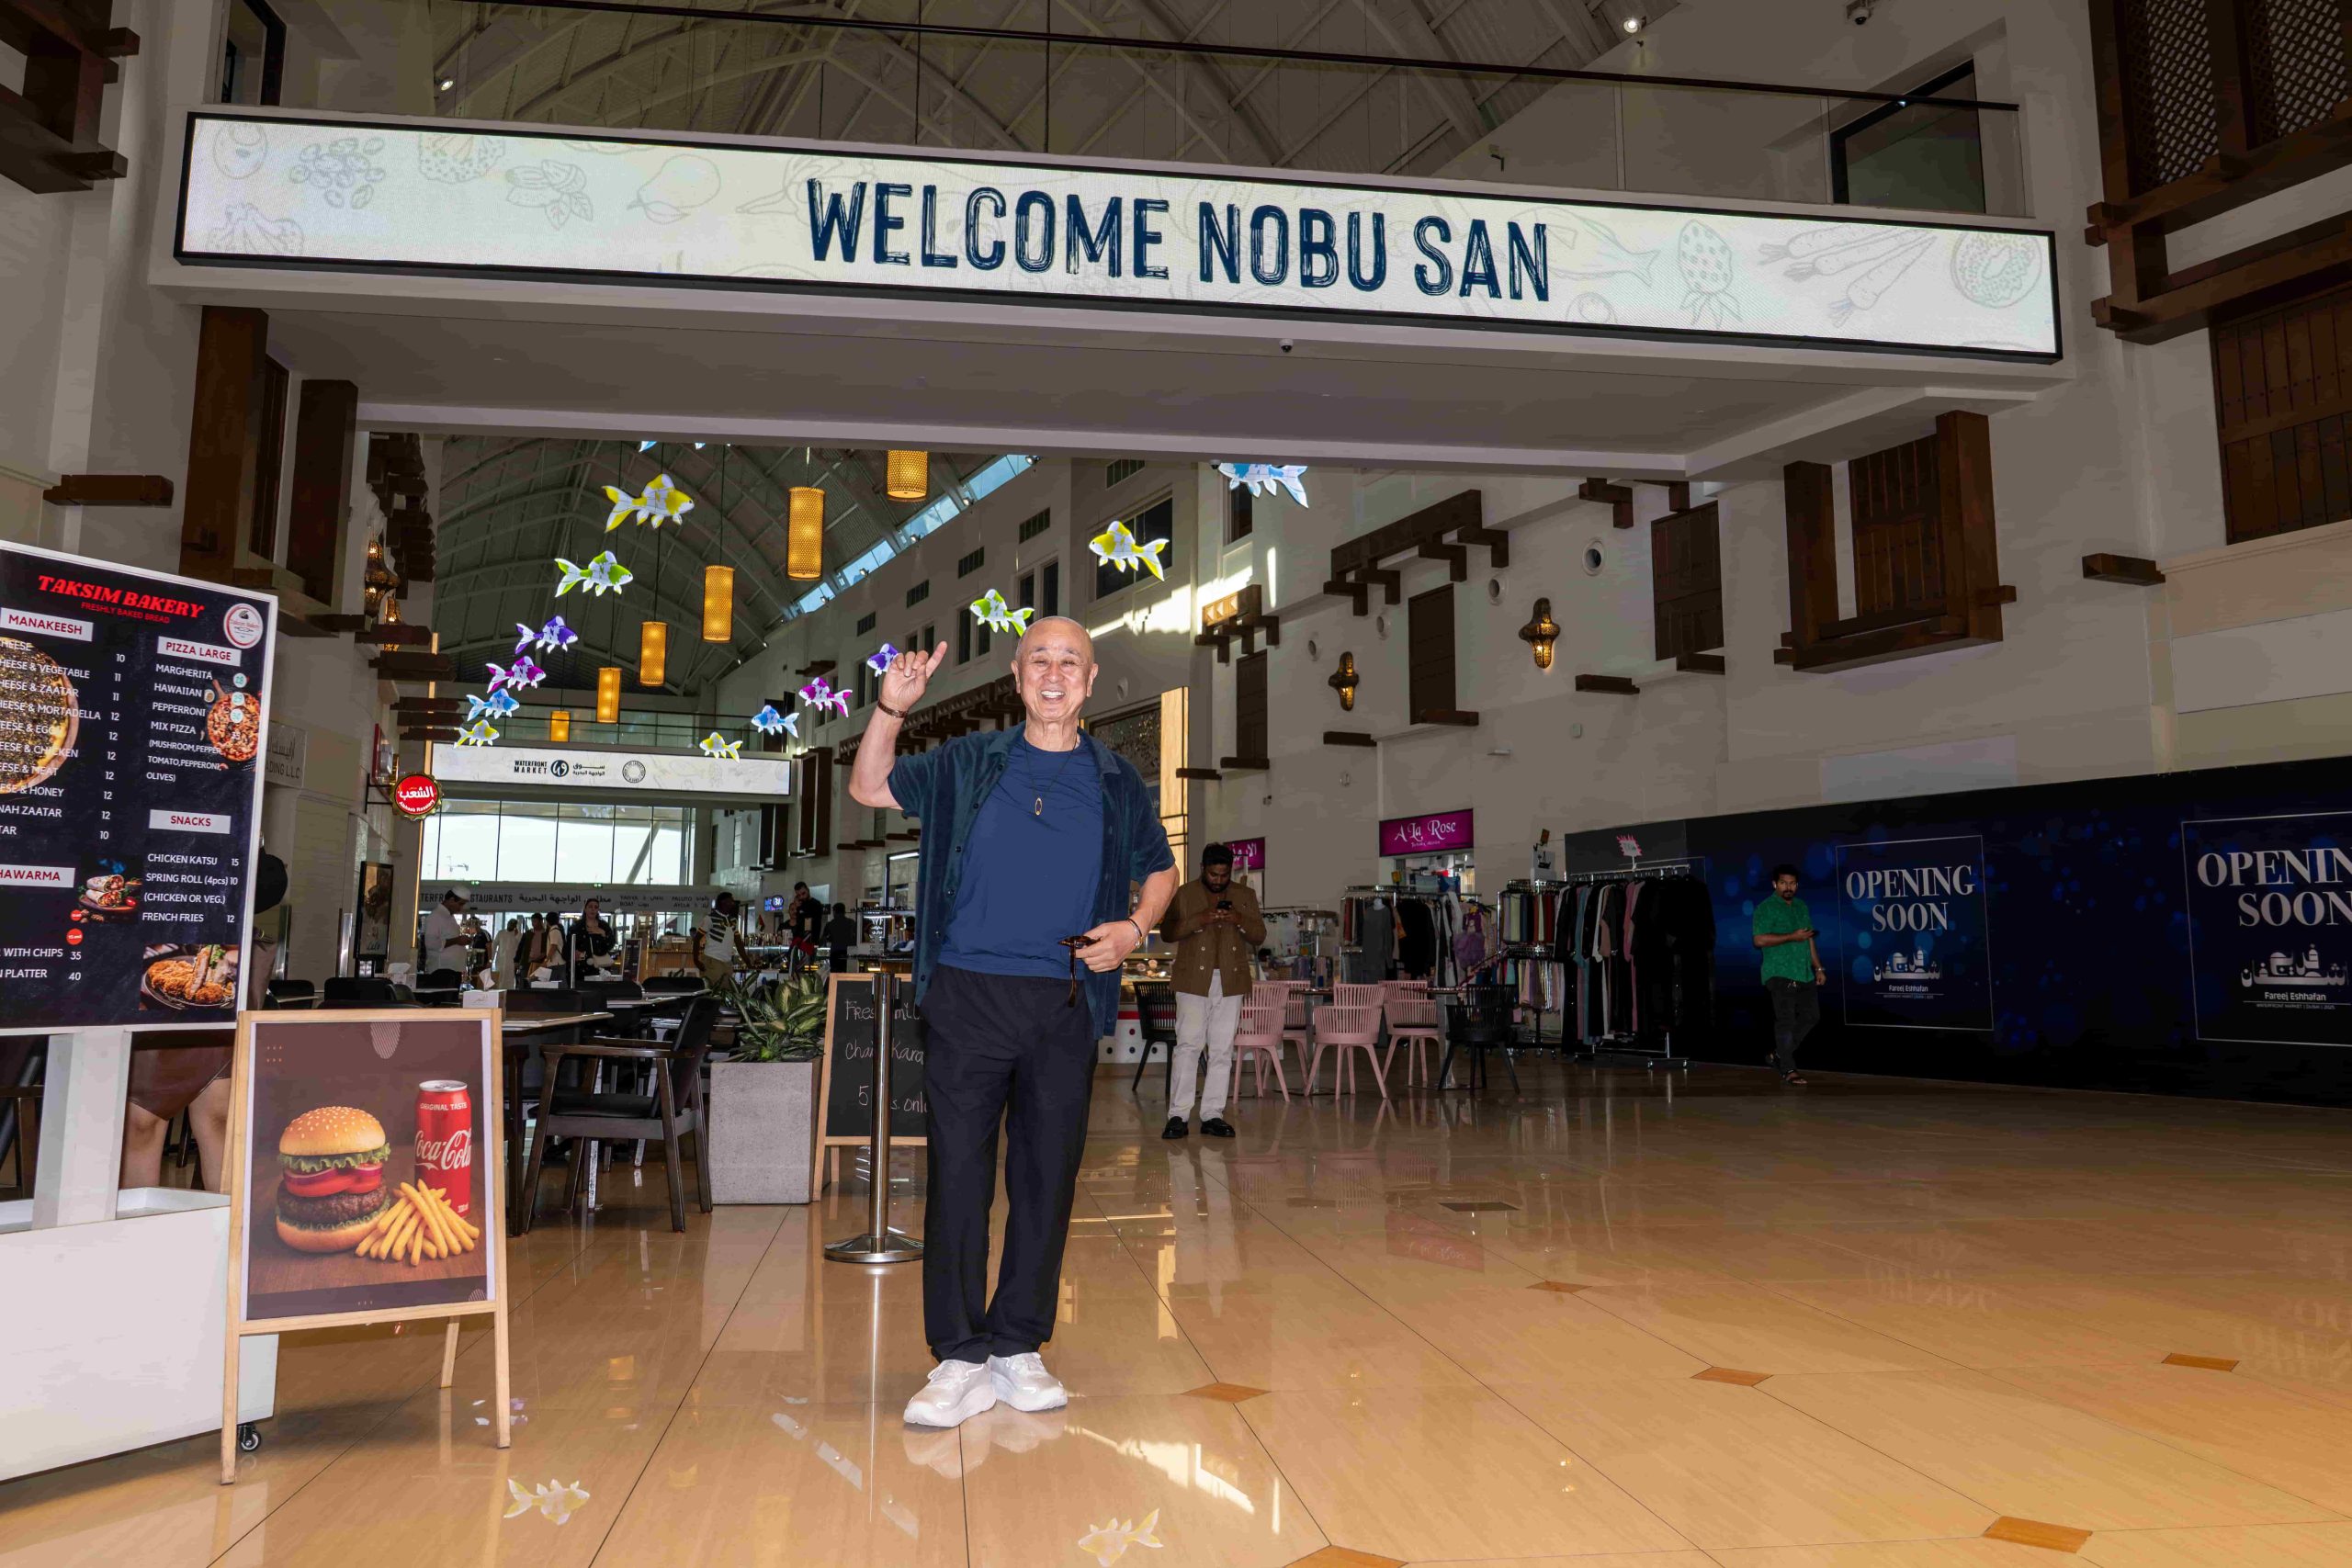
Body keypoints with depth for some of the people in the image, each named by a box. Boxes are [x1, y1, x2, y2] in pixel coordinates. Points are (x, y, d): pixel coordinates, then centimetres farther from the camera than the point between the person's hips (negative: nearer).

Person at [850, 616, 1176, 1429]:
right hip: (967, 995, -1)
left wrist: (1135, 926, -2)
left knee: (1048, 1174, 6)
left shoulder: (1116, 782, 9)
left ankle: (1017, 1347, 19)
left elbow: (1160, 869, 19)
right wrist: (891, 709, -6)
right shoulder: (968, 763, 7)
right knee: (958, 1170, -2)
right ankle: (961, 1357, 8)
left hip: (1064, 1003, 2)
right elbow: (869, 789, 11)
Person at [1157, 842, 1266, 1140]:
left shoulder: (1245, 895, 12)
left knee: (1222, 1050, 3)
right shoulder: (1183, 894, 5)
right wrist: (1199, 920, -17)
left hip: (1231, 982, 3)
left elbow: (1259, 936, 11)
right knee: (1188, 1046, -7)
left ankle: (1212, 1115, 9)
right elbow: (1166, 931, -3)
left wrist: (1240, 921, -10)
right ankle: (1177, 1115, -5)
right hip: (1194, 981, -3)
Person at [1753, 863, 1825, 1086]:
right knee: (1786, 1021, -9)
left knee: (1811, 1016, 8)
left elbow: (1809, 940, 22)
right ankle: (1788, 1071, -5)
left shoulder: (1801, 906, 17)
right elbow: (1760, 940, -16)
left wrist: (1818, 967, 17)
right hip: (1780, 974, -7)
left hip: (1804, 974, 7)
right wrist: (1792, 937, -18)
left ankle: (1779, 1055, 21)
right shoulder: (1766, 908, -6)